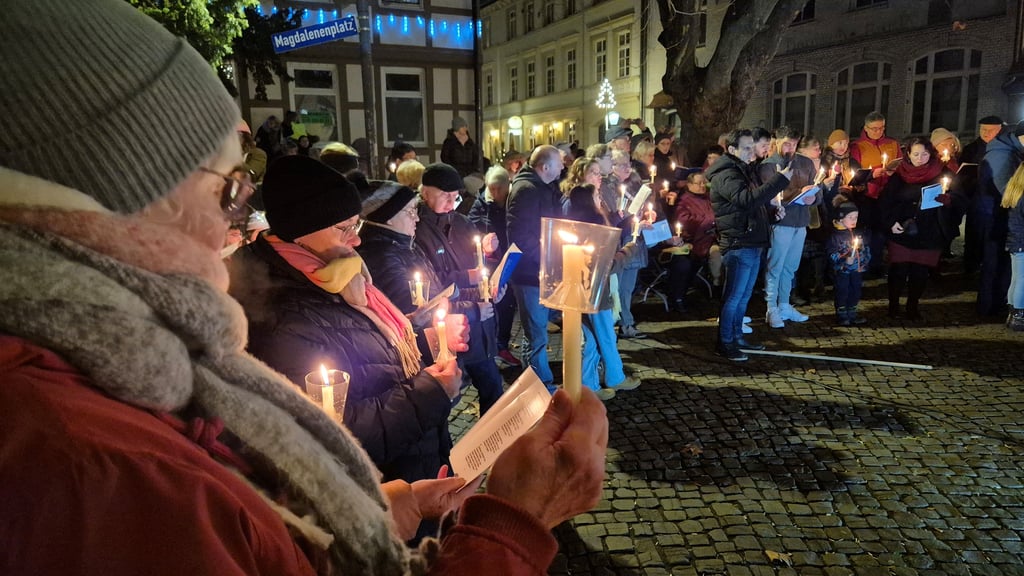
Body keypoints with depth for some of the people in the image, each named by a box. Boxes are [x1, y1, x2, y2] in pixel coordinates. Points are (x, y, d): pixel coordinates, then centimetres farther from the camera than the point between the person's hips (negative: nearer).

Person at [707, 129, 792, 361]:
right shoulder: (725, 174, -14)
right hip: (738, 244, -10)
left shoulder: (745, 170, 18)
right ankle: (724, 343, 4)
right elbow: (747, 199, -30)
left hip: (753, 243, 10)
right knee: (733, 296, -4)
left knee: (744, 296, 16)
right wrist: (780, 180, -30)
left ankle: (737, 337, 27)